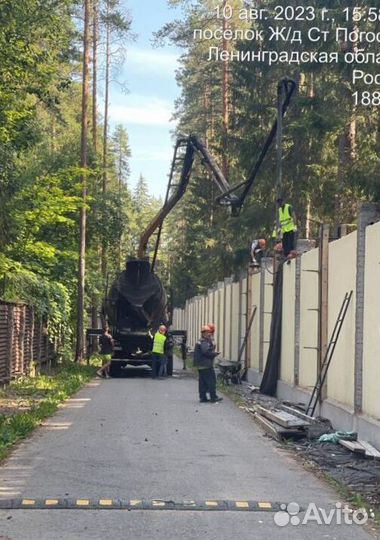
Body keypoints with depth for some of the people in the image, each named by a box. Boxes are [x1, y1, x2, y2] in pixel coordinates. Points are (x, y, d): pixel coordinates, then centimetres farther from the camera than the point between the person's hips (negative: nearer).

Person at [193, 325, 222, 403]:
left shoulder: (200, 342, 17)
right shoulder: (204, 342, -15)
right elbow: (206, 351, -27)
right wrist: (214, 353, -14)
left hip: (200, 366, 10)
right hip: (206, 365, -10)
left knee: (202, 382, 11)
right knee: (211, 381, -4)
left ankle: (202, 397, 13)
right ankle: (213, 397, -2)